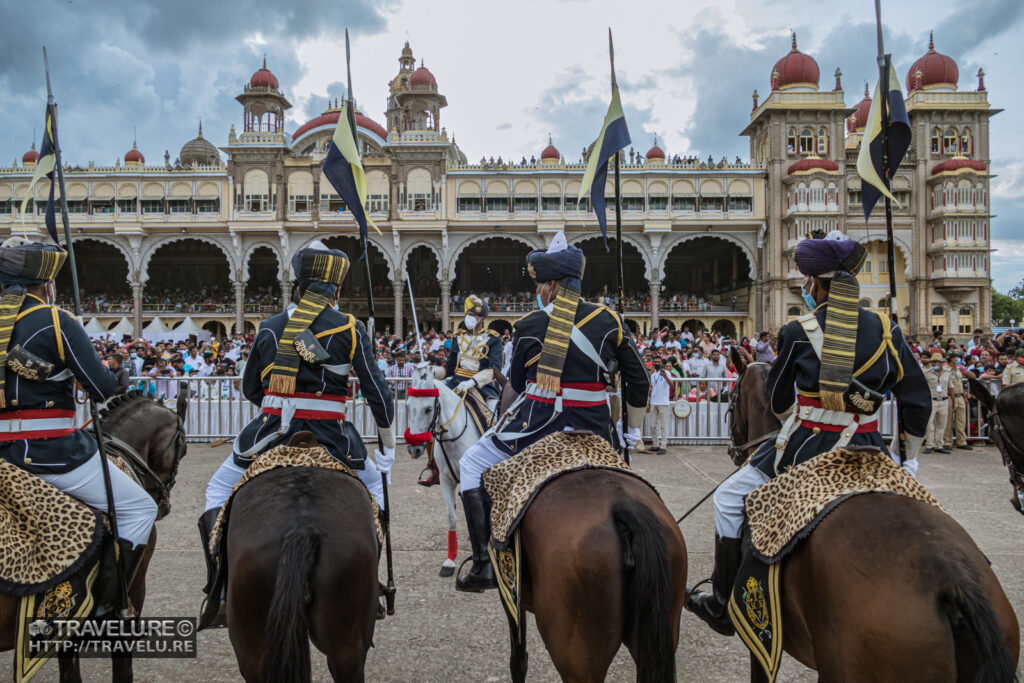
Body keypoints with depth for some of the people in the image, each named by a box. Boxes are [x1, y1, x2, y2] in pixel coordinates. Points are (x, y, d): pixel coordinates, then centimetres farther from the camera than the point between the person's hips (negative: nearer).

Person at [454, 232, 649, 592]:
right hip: (593, 432, 3)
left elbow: (517, 384, 7)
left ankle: (485, 565, 12)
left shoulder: (529, 326, -5)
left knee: (472, 466, 16)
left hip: (537, 426, -2)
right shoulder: (608, 320, 1)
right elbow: (638, 381, 6)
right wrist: (634, 431, 17)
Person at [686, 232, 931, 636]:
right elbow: (917, 402, 7)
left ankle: (723, 606, 18)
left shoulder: (799, 333, -6)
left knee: (729, 500, 13)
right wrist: (911, 460, 17)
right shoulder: (886, 331, 2)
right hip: (866, 451, 4)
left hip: (805, 449, -3)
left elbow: (778, 401, 6)